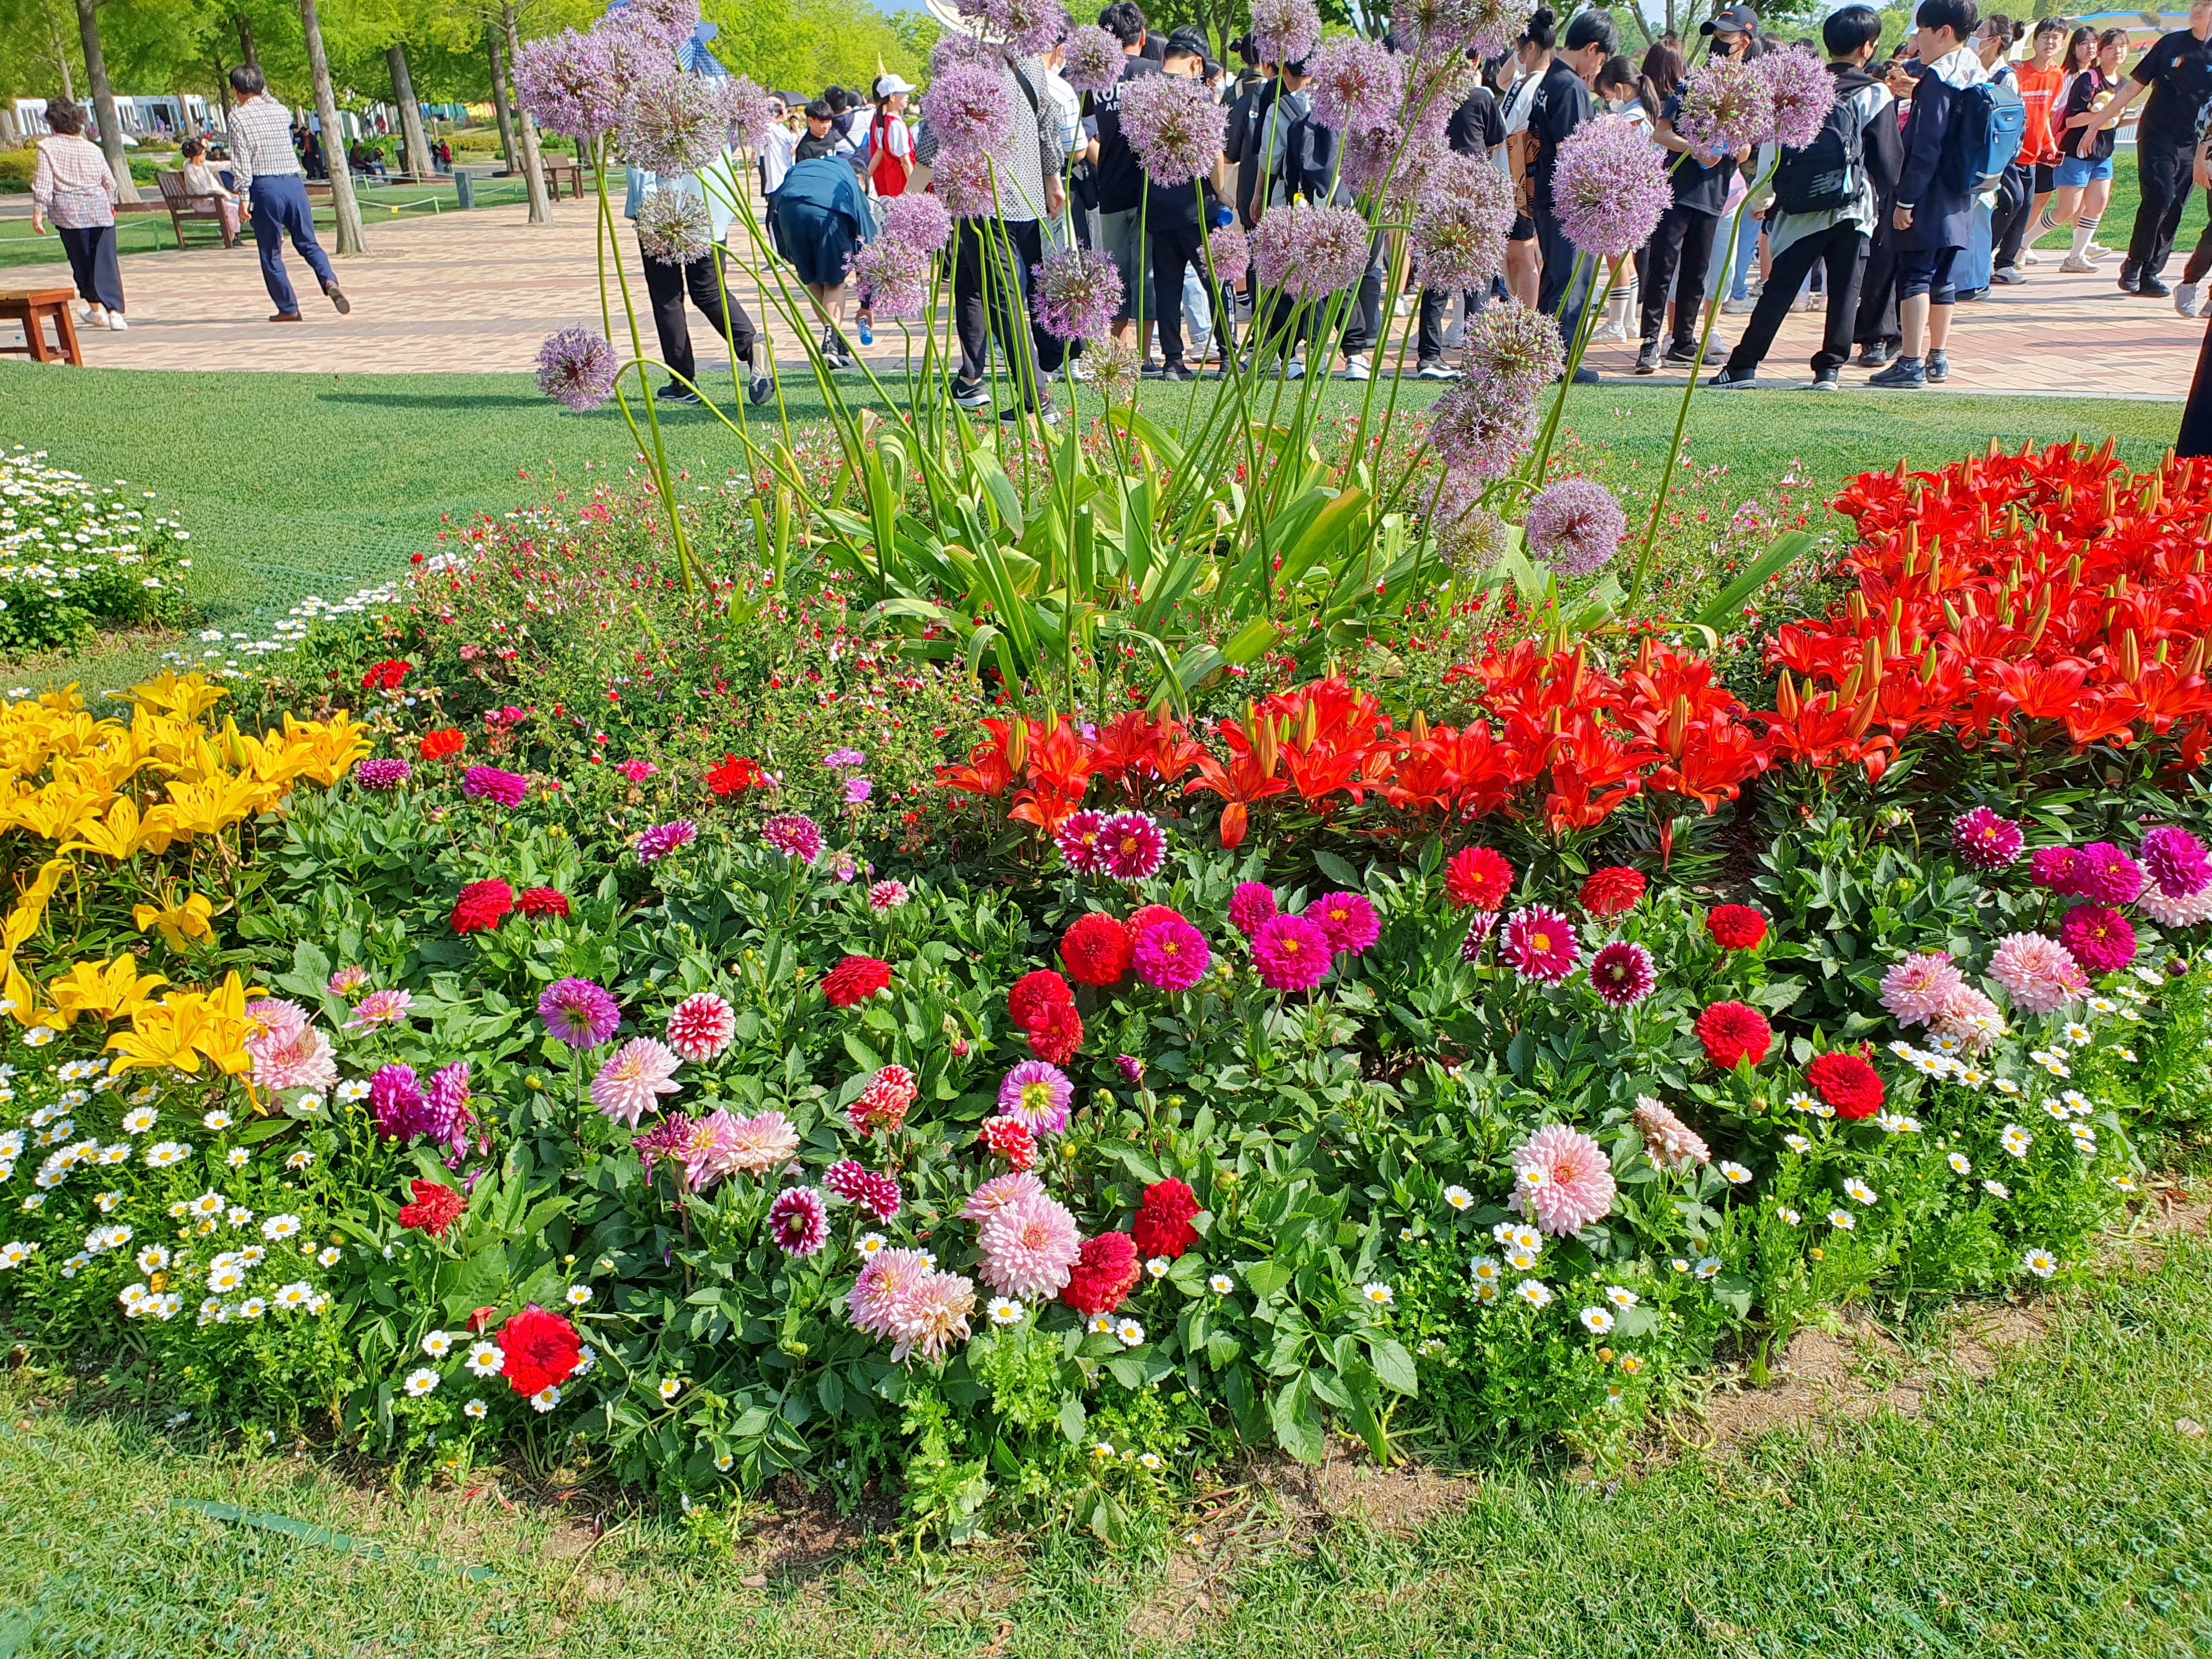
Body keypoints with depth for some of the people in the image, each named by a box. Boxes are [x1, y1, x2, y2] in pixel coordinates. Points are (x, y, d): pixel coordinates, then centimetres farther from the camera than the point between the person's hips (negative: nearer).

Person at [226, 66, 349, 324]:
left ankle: (289, 309, 7)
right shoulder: (280, 112, 10)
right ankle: (330, 281, -19)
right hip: (294, 183, 4)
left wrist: (243, 198, -6)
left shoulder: (238, 117, -3)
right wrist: (265, 95, 38)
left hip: (266, 188, -4)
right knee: (308, 244, 10)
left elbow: (242, 162, -9)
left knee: (270, 254, 7)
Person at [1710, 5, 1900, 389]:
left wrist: (1774, 193, 14)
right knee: (1845, 292, 6)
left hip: (1800, 207, 2)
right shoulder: (1874, 95, -2)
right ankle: (1830, 368, 4)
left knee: (1778, 288, 3)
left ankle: (1744, 366, -1)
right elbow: (1889, 160, 1)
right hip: (1851, 208, -2)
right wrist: (1877, 197, 17)